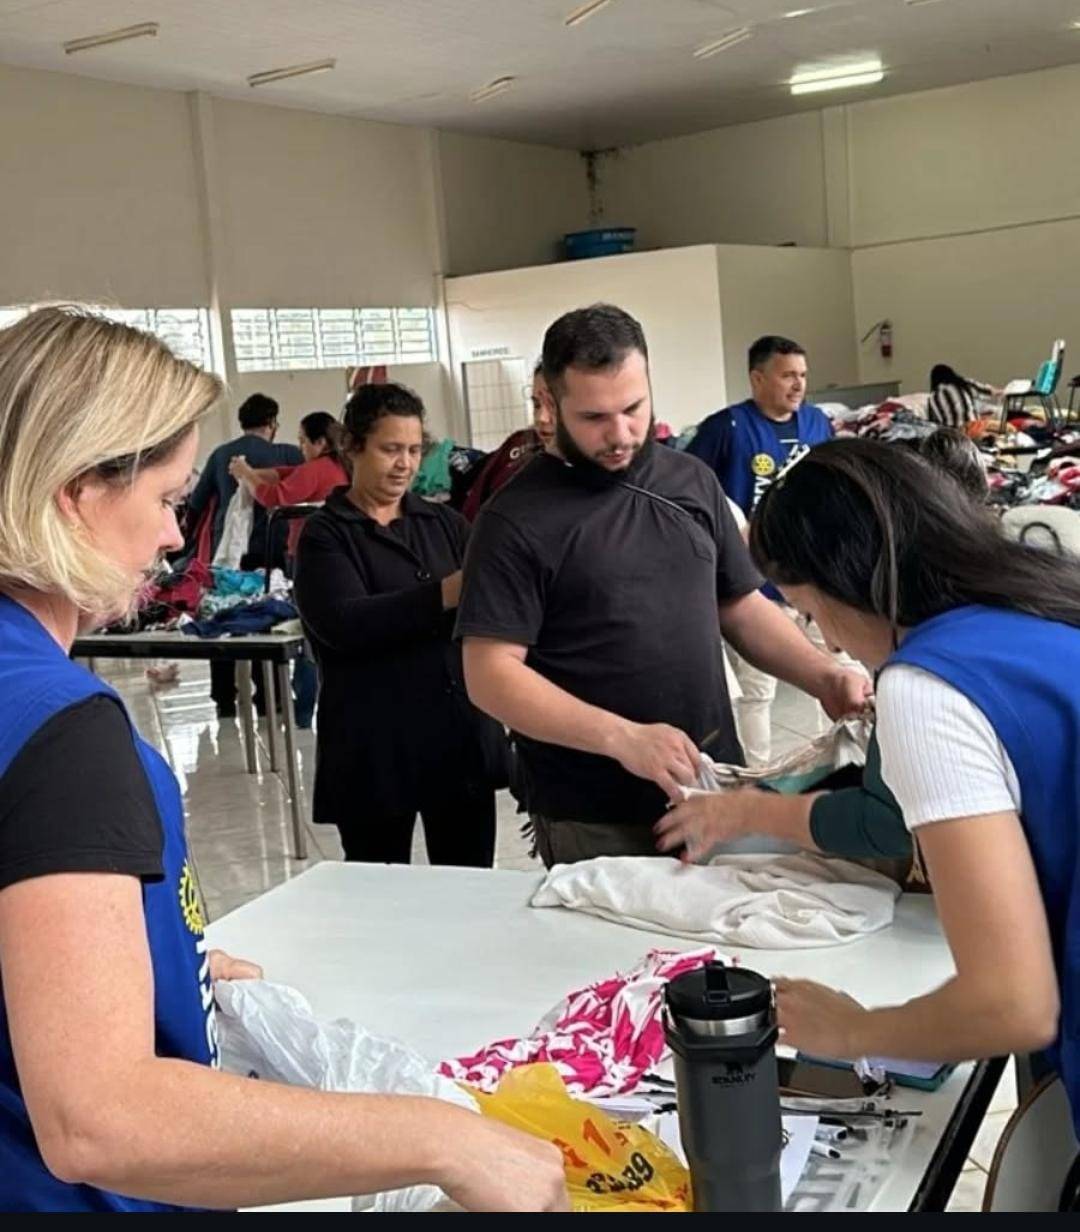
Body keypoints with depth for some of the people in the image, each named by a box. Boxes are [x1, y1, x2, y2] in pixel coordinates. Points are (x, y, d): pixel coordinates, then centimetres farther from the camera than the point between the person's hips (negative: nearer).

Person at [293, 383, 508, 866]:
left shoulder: (443, 522, 12)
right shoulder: (325, 535, -1)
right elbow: (341, 623, -18)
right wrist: (447, 594, -27)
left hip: (463, 738, 4)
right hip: (375, 749, -4)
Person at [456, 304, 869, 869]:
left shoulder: (692, 480, 6)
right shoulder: (517, 518, -11)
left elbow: (742, 606, 13)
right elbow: (491, 674, -15)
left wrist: (825, 677, -3)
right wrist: (621, 739, -25)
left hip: (713, 792, 5)